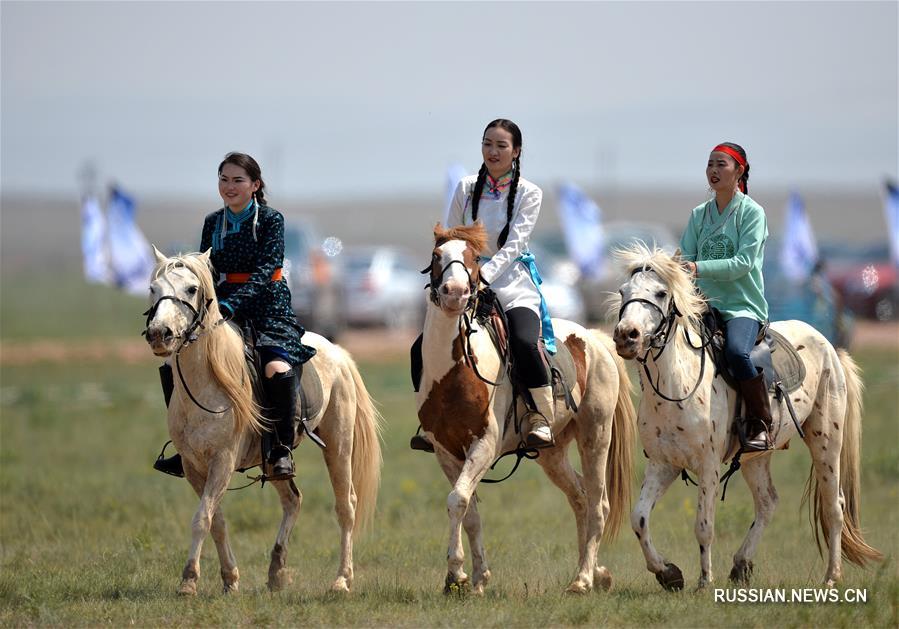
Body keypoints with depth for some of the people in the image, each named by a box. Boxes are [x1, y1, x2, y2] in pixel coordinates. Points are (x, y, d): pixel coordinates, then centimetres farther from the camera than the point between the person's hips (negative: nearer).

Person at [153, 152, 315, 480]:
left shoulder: (271, 220, -6)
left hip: (267, 307, -6)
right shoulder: (213, 223, 10)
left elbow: (265, 271, -17)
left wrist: (230, 305, -30)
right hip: (223, 307, 6)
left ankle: (282, 449, -18)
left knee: (277, 367, -32)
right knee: (172, 361, -7)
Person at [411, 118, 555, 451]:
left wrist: (483, 274, -24)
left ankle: (541, 418, -18)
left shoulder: (529, 194, -1)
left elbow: (513, 245, -11)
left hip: (512, 285, -4)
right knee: (422, 348, -13)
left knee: (523, 341, -34)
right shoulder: (466, 188, 8)